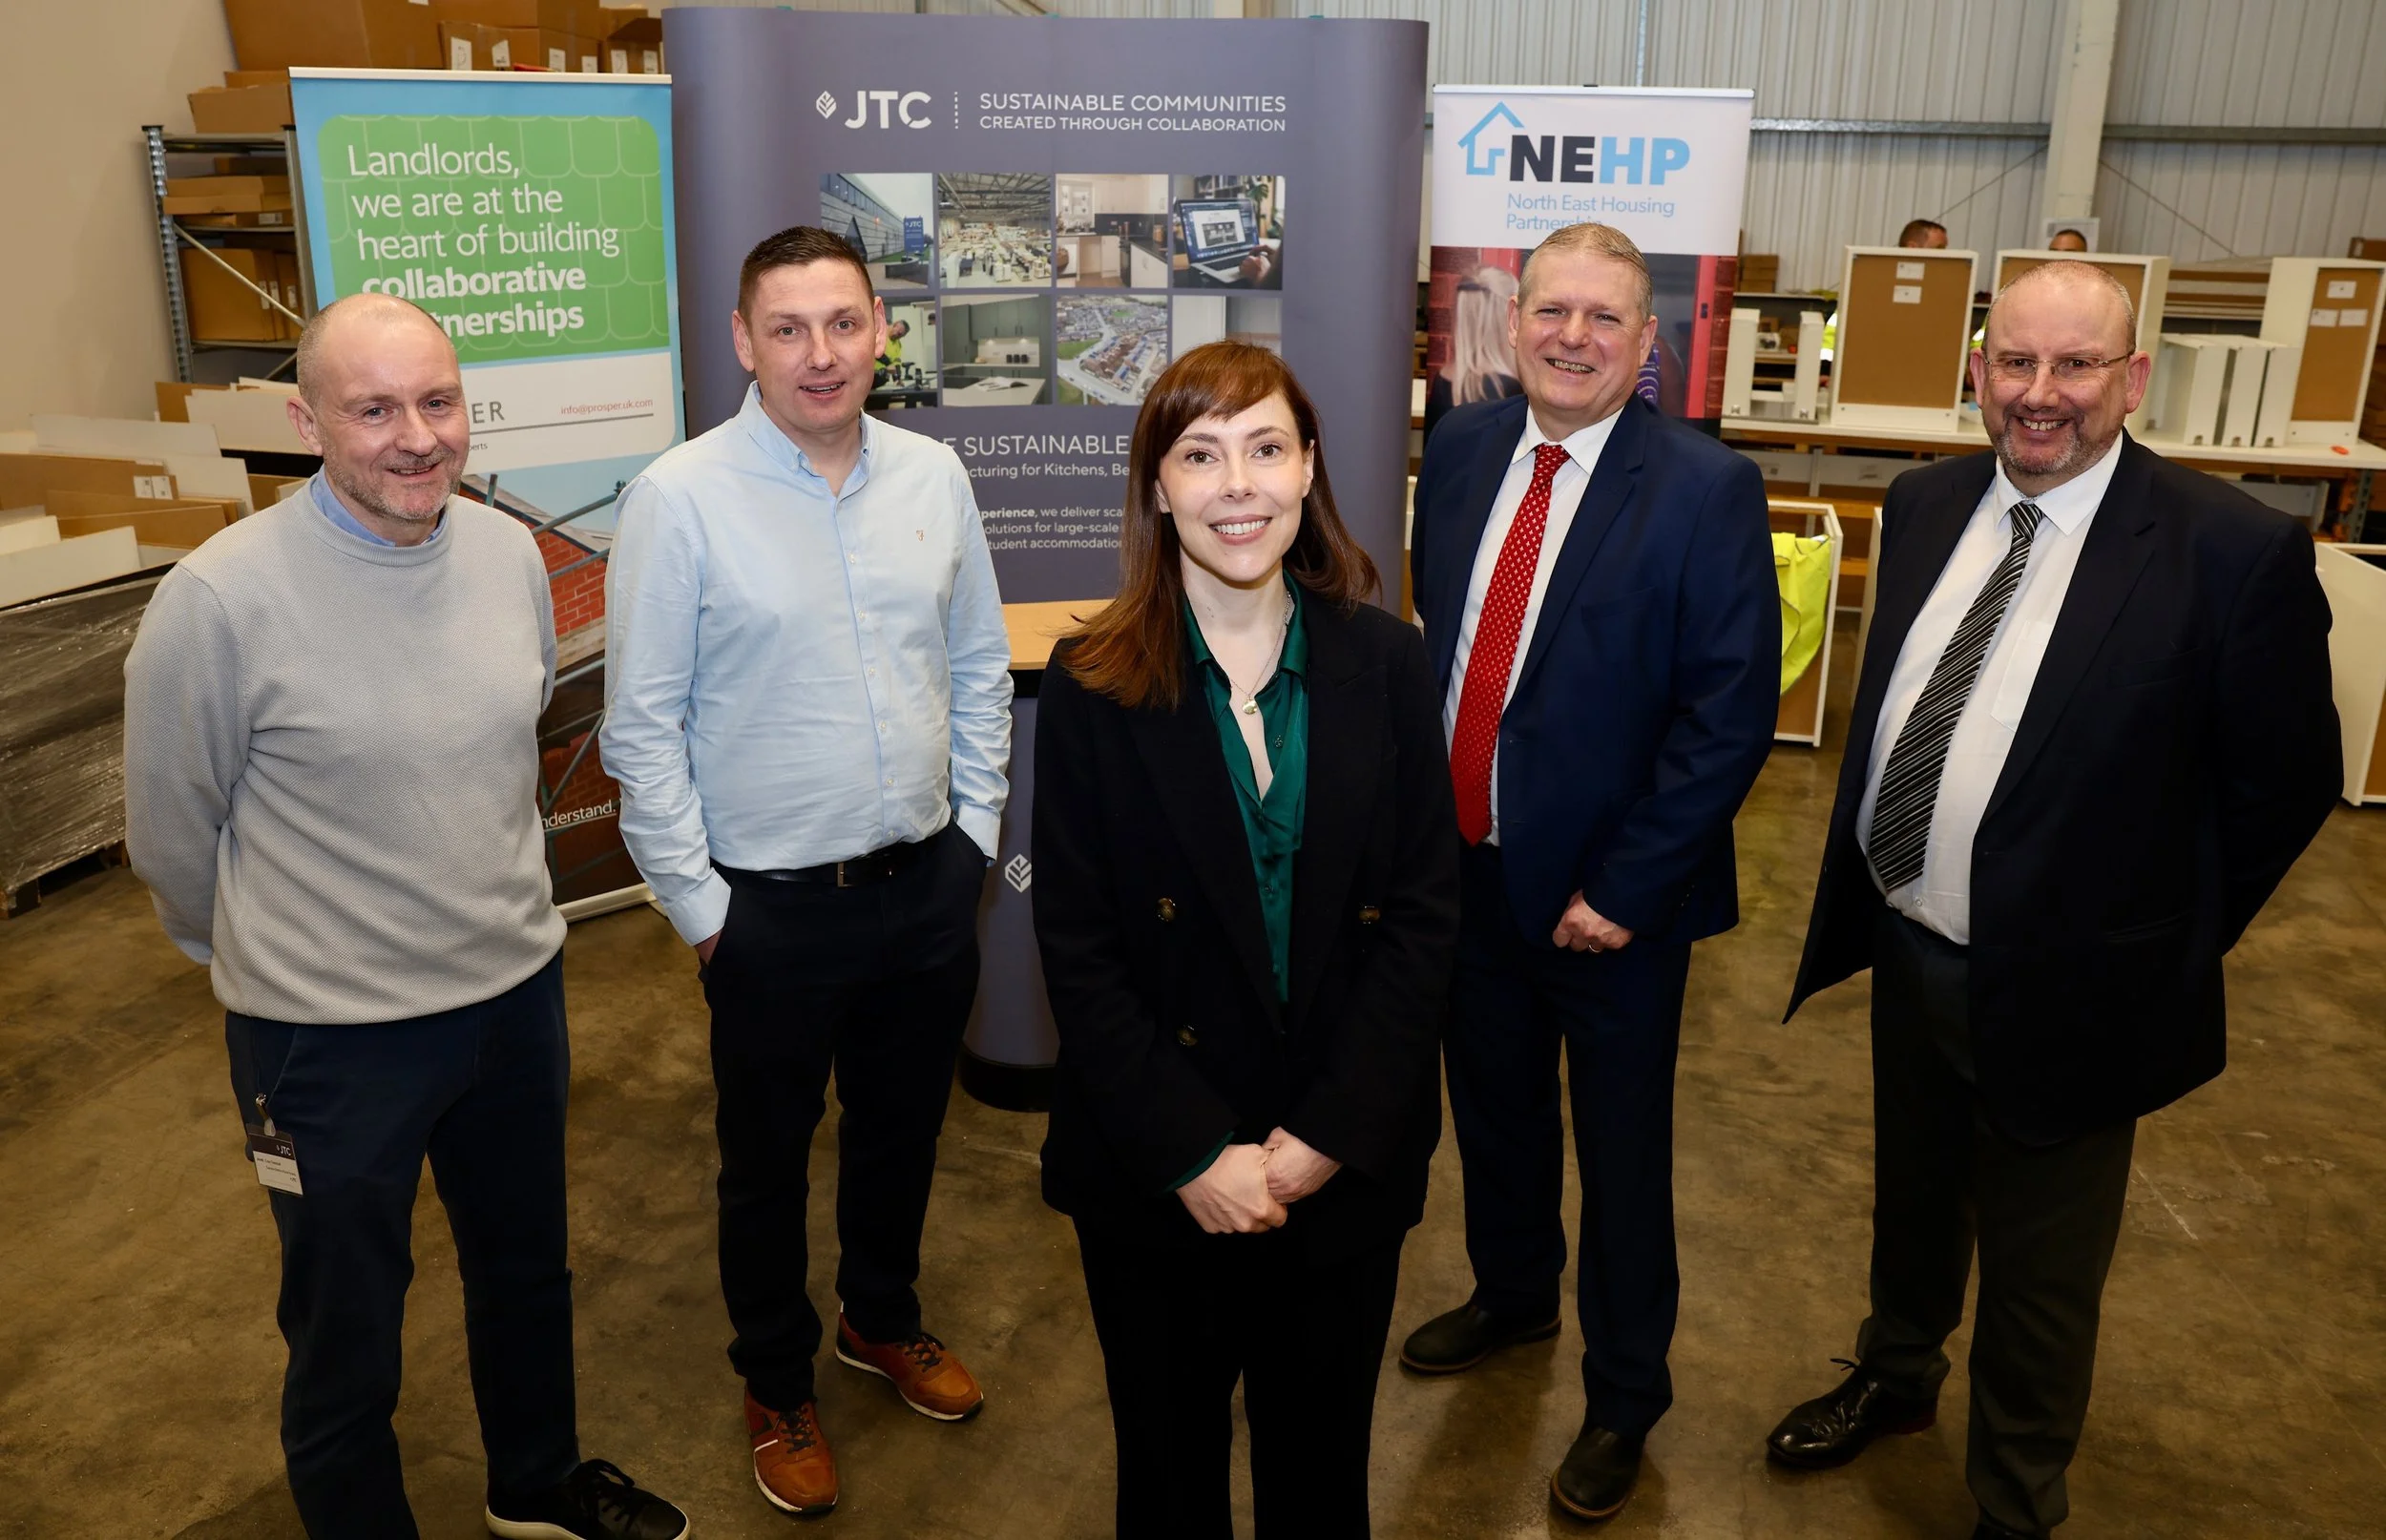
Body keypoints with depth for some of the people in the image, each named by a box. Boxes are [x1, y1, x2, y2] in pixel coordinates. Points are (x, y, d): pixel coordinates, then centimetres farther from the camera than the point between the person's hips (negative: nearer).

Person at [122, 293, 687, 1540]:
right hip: (328, 1033, -5)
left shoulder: (510, 553, -5)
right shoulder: (221, 598, -21)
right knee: (344, 1342, 15)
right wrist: (272, 960, 7)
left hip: (519, 988, 5)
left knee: (527, 1273, 26)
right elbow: (172, 833, -7)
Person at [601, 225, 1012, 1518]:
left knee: (902, 1132, 23)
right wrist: (700, 908, -8)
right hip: (772, 910, -4)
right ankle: (777, 1389, 40)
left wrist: (974, 829, 7)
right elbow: (642, 726, -10)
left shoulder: (934, 477, -1)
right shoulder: (680, 499, -13)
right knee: (768, 1164, 15)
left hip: (929, 887, 4)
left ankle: (884, 1321, 50)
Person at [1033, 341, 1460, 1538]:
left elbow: (1422, 918, -5)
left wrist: (1330, 1138, -12)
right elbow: (1079, 954, -9)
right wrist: (1194, 1155, -15)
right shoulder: (1092, 687, -9)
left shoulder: (1387, 666, -4)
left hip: (1346, 1169, 2)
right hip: (1152, 1175, -1)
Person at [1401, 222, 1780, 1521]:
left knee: (1622, 1153, 13)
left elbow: (1731, 714, -16)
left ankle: (1622, 1396, 36)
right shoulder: (1462, 450, 1)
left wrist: (1623, 890, -18)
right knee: (1490, 1106, 24)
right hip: (1468, 867, 5)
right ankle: (1511, 1294, 51)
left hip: (1607, 899, -5)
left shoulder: (1706, 491, -15)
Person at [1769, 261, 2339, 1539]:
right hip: (1905, 952, 5)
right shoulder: (1926, 507, -2)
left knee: (2037, 1276, 15)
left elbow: (2286, 782, -10)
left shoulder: (2233, 550, -19)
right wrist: (1869, 882, 8)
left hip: (2057, 989, -5)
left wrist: (2166, 942, -5)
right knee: (1911, 1197, 28)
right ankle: (1894, 1376, 56)